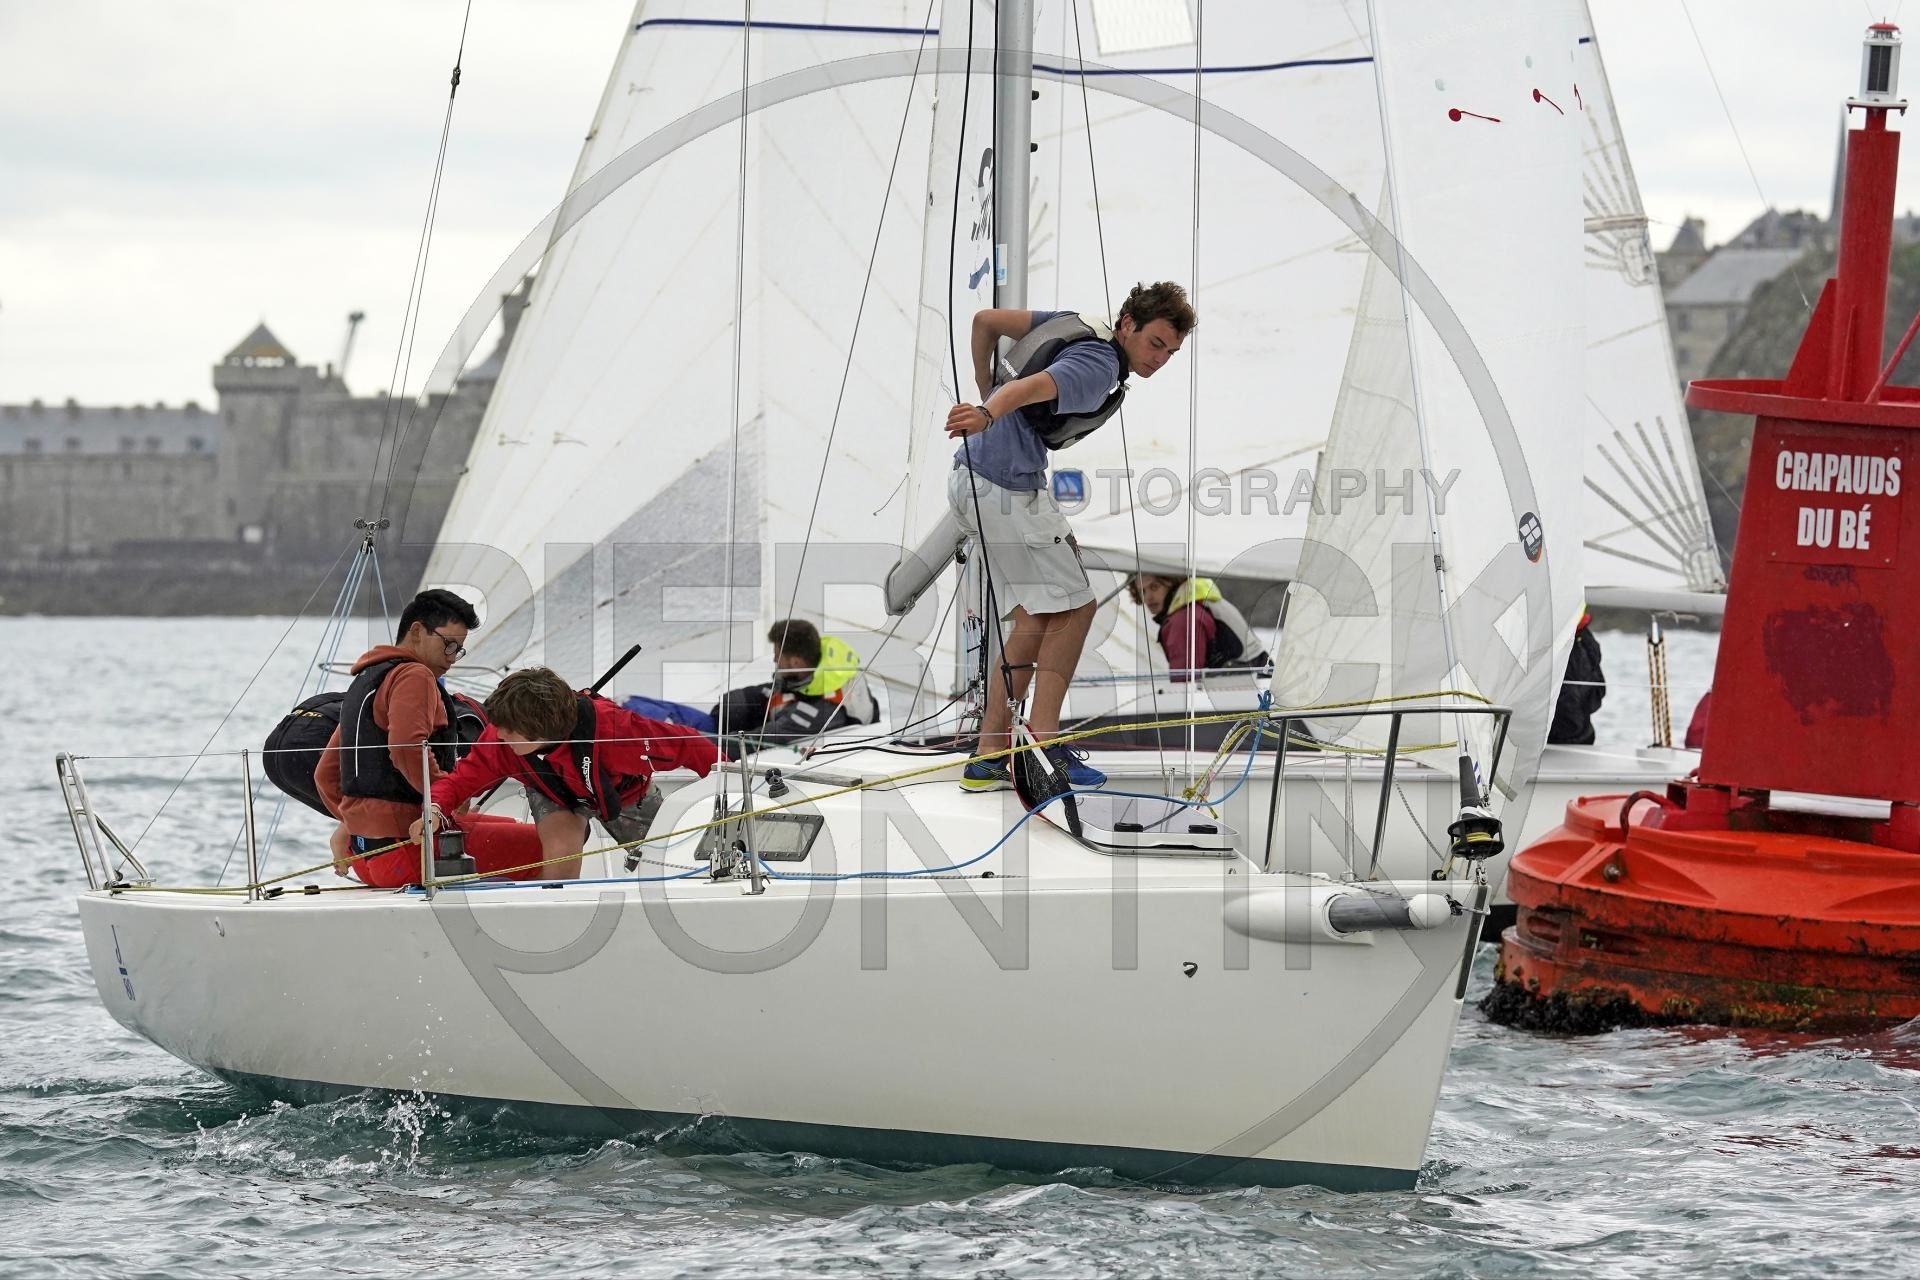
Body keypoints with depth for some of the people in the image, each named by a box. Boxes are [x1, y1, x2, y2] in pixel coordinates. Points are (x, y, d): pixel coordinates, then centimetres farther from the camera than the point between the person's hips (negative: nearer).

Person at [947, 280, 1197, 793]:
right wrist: (988, 414, -56)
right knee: (1074, 606, -2)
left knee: (1035, 622, 12)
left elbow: (987, 320, 17)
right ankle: (1043, 741, -5)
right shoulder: (1099, 367, -15)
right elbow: (1035, 385, -36)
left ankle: (990, 753, 8)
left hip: (972, 479, 10)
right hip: (1008, 487, -10)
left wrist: (986, 391, 27)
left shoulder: (1081, 327, 13)